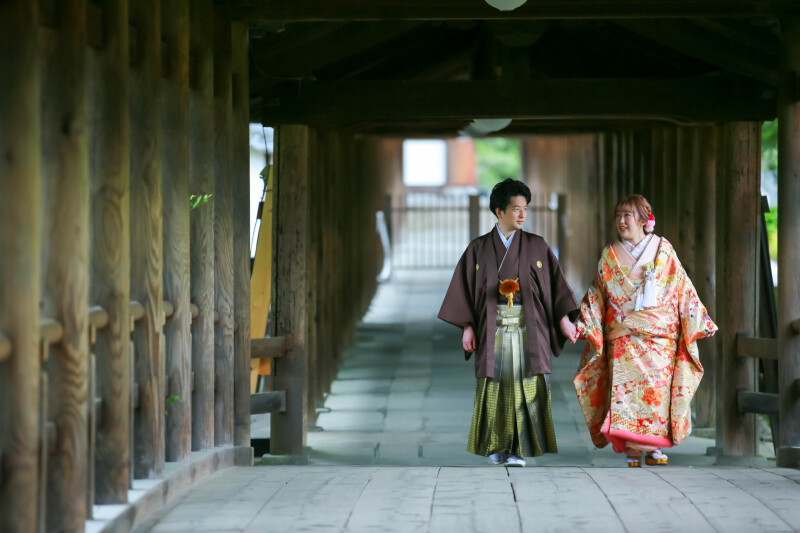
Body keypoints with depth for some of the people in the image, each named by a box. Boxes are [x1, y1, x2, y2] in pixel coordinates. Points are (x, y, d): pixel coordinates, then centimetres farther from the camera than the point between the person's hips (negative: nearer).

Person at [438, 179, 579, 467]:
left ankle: (519, 449, -5)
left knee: (526, 386, -7)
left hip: (528, 327, 0)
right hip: (493, 327, 0)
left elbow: (555, 284, 6)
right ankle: (498, 447, 11)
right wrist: (468, 327, -3)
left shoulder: (537, 247, 6)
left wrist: (564, 319, -4)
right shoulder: (479, 249, 5)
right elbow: (465, 289, 5)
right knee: (495, 386, 1)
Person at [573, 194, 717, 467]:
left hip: (659, 334, -1)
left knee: (659, 385, -7)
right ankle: (631, 448, -10)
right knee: (624, 385, -12)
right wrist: (583, 325, 0)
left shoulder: (664, 250, 7)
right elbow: (596, 296, 12)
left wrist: (700, 322, 5)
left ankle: (654, 447, 0)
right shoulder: (609, 256, 10)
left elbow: (683, 289, 9)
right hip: (623, 336, 1)